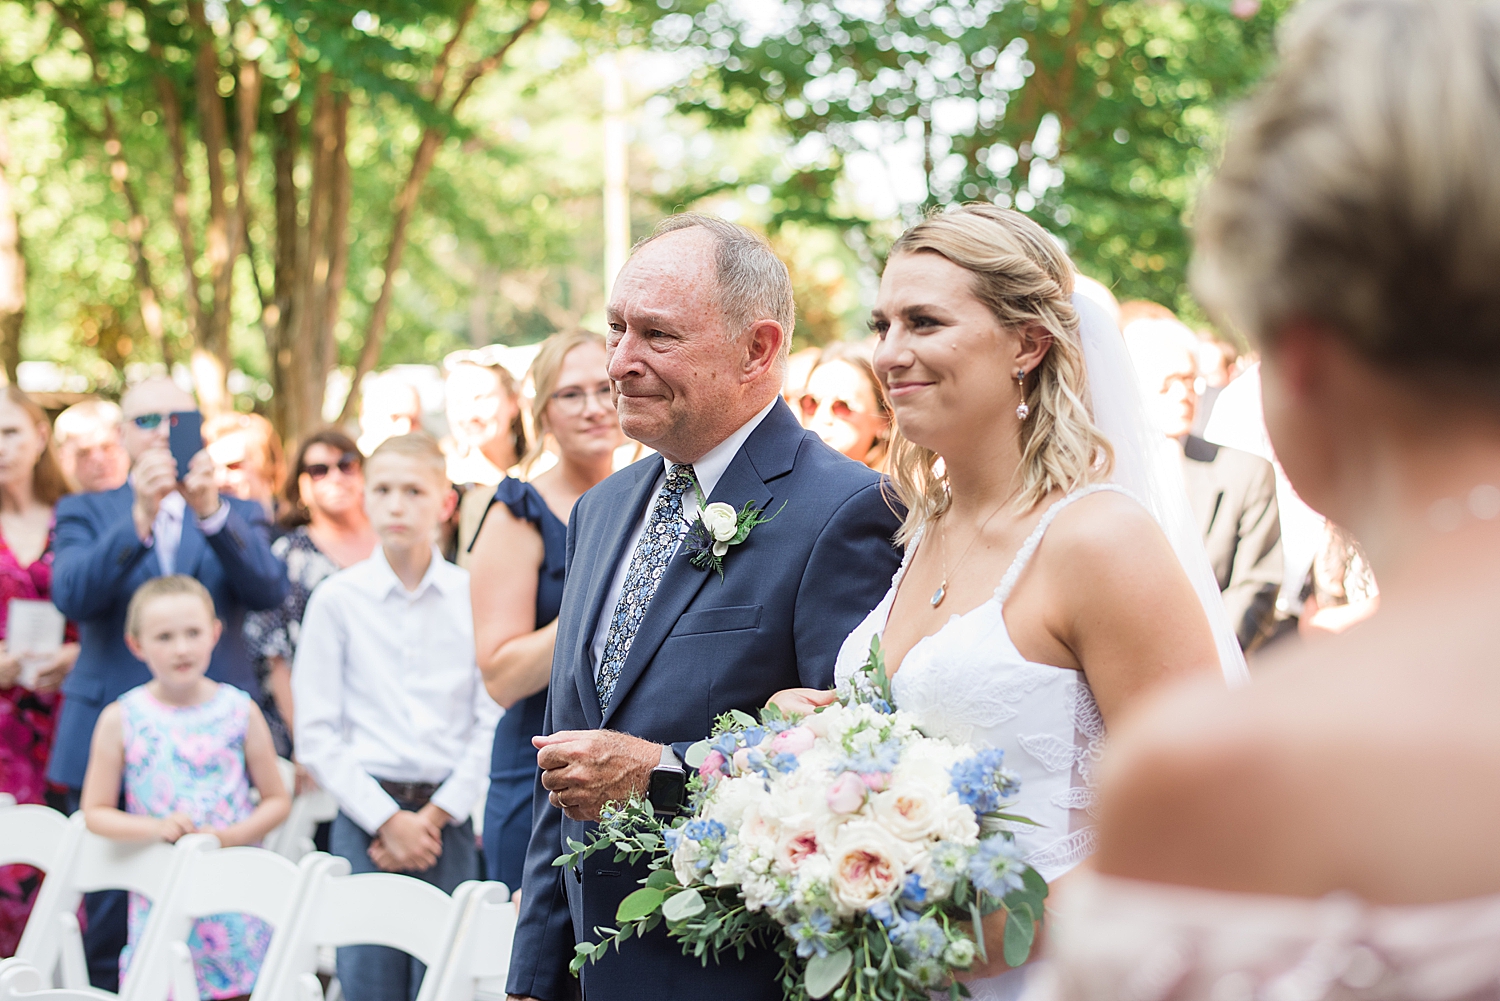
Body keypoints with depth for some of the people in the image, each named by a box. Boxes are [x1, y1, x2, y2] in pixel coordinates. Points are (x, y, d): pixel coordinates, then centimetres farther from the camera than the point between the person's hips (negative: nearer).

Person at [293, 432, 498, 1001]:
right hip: (365, 818, 0)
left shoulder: (474, 596, 3)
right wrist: (387, 820, -6)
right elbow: (316, 735, 1)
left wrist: (437, 814, -6)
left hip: (449, 821, 1)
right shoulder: (336, 600, 2)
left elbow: (491, 722, 1)